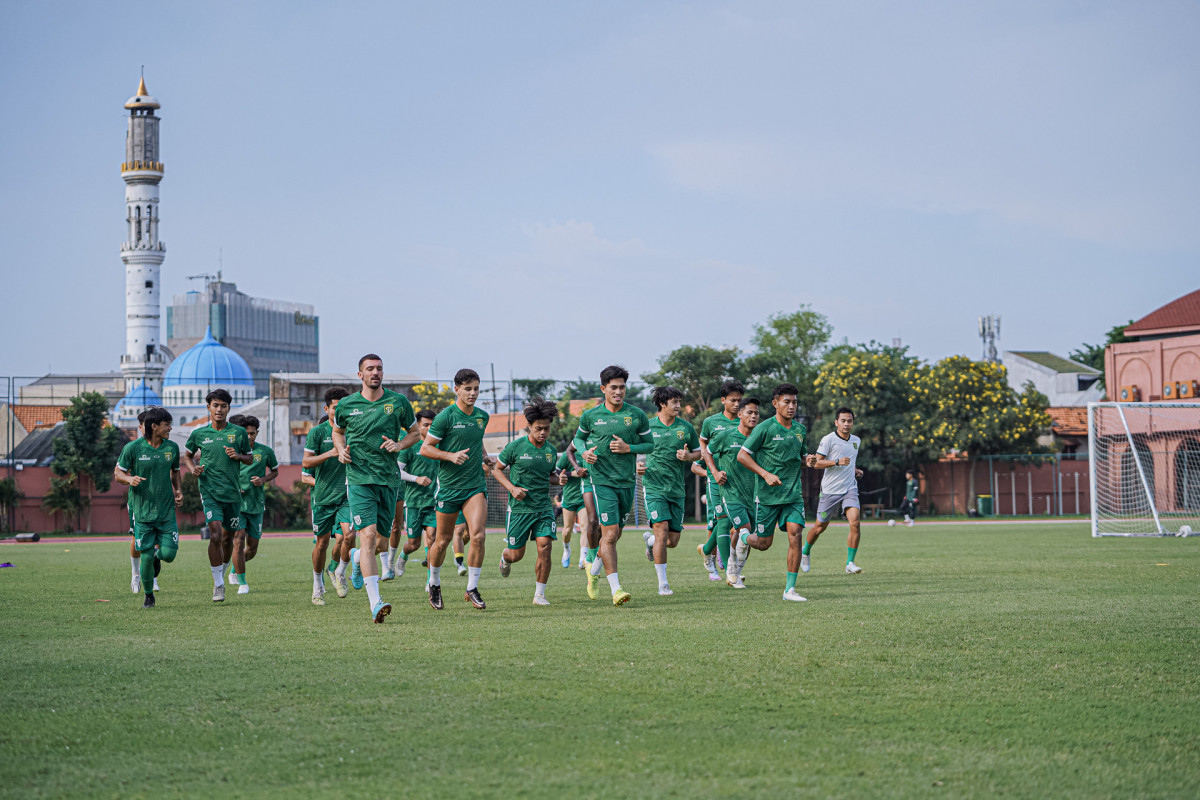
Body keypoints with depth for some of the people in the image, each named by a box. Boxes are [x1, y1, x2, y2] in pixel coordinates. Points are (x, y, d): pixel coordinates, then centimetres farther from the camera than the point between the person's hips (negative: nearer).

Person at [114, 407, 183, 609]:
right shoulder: (133, 448, -7)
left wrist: (179, 491, 3)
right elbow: (118, 473, 1)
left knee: (169, 554, -9)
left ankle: (157, 555, 30)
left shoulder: (172, 448, 3)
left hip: (166, 511, 3)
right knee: (146, 557, -4)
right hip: (142, 511, -3)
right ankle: (149, 596, 18)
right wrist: (129, 479, -22)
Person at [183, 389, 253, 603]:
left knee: (228, 538, 10)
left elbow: (250, 458, 13)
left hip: (233, 492, 2)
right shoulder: (199, 434, 3)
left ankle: (221, 575, 33)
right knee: (215, 535, -17)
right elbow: (188, 455, 20)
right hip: (210, 491, -2)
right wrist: (193, 469, 0)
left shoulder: (238, 432, 3)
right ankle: (218, 585, -9)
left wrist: (238, 456, -9)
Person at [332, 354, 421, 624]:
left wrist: (399, 444, -5)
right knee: (368, 535, -17)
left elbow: (414, 432, 15)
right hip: (359, 479, -2)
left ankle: (358, 558, 46)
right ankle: (375, 603, -22)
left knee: (380, 540, 8)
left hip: (389, 478, 2)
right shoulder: (346, 405, 3)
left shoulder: (398, 402, 3)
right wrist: (341, 449, 2)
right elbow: (337, 431, 22)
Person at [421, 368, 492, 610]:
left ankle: (472, 589, -3)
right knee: (443, 540, 7)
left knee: (478, 536, -14)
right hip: (449, 486, -3)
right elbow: (425, 448, -7)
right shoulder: (446, 416, -9)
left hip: (476, 485, 3)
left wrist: (484, 456, 9)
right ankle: (434, 584, 30)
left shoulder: (482, 416, 8)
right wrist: (451, 456, -21)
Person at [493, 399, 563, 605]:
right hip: (519, 508, -3)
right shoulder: (515, 447, -7)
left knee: (545, 547, -14)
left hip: (543, 508, 3)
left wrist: (559, 479, -2)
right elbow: (497, 470, 1)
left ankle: (539, 594, -2)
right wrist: (512, 488, -13)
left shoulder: (551, 451, 6)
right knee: (517, 554, 4)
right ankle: (505, 556, 43)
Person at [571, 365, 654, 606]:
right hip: (602, 480, -3)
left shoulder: (637, 415, 0)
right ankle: (615, 589, -15)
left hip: (628, 481, 3)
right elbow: (579, 438, 17)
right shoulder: (590, 416, 0)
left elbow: (650, 444, 8)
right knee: (610, 533, -14)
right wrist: (584, 452, -5)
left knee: (615, 534, 13)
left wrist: (628, 448, -10)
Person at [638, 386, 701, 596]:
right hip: (654, 487, -3)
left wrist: (688, 456, -8)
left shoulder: (686, 427, 5)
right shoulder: (647, 427, -1)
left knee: (673, 541, 4)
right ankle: (662, 583, -8)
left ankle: (649, 539, 41)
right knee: (662, 531, -16)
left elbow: (698, 452, 14)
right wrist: (637, 465, -10)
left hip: (677, 490, 3)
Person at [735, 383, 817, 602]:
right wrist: (765, 474, -17)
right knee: (764, 543, 2)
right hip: (767, 494, -4)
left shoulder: (800, 430, 9)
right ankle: (744, 539, 40)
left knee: (796, 535, -13)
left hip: (793, 494, 4)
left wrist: (807, 460, 0)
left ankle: (790, 589, -8)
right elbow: (742, 455, -8)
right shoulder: (765, 428, -9)